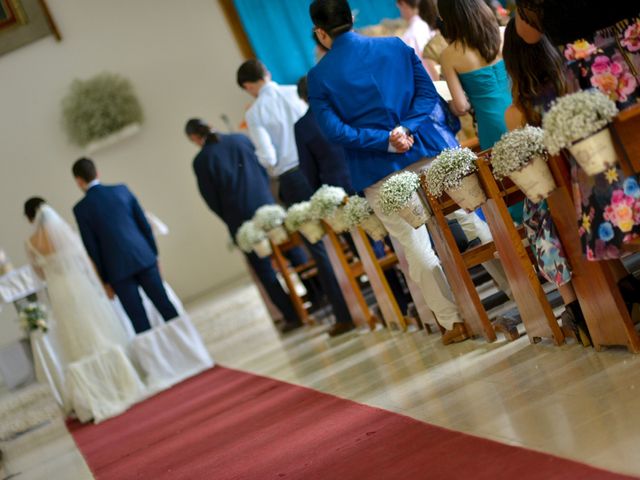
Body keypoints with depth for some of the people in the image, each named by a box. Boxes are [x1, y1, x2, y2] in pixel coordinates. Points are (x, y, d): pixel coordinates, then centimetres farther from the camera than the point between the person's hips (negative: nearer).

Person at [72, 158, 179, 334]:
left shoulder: (81, 208, -3)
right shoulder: (121, 190, 7)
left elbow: (92, 248, -3)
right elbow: (144, 224, 8)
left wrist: (104, 280, 4)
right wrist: (154, 255, 16)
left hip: (118, 268, -3)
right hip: (143, 258, 3)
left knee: (139, 320, 1)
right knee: (164, 305, 9)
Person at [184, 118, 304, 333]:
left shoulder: (201, 160, -8)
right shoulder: (240, 139, 1)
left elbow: (211, 199, -3)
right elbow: (264, 169, 9)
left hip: (241, 220, -3)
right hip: (267, 208, 3)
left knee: (264, 270, 7)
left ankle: (291, 315, 5)